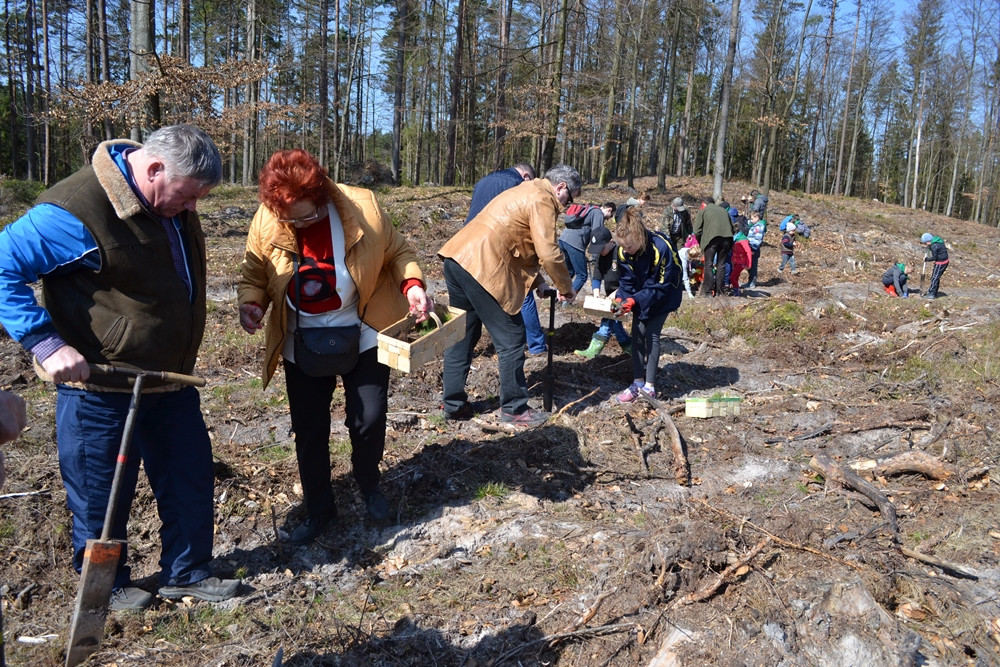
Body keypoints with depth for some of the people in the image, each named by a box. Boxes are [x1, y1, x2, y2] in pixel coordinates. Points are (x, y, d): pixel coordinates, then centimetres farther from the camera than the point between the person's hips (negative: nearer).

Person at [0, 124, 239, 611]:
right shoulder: (77, 211, -24)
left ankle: (186, 573, 35)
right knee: (103, 495, 11)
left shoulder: (171, 203, 2)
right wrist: (46, 342, -27)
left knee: (191, 479, 16)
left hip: (171, 378, 8)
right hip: (101, 387, -7)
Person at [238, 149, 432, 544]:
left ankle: (369, 484, 34)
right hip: (303, 344, 2)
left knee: (368, 419, 0)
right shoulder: (267, 221, -13)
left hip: (362, 338, -1)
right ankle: (318, 510, 31)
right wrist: (250, 303, -19)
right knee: (308, 430, 8)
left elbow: (398, 252, -3)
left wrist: (412, 283, -22)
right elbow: (253, 274, 1)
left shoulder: (362, 207, -18)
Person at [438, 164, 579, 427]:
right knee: (511, 339, 2)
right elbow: (549, 254, -12)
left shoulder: (526, 192, 26)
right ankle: (514, 409, 13)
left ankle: (453, 403, 26)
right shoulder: (542, 200, -5)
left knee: (462, 334, 18)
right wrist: (566, 288, 2)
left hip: (457, 258, 10)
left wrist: (535, 280, 20)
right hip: (482, 269, -10)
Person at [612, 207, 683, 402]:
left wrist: (634, 301, -38)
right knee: (637, 334, -1)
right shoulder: (624, 251, -18)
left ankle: (649, 385, -1)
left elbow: (660, 286, -29)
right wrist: (621, 299, -29)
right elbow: (626, 281, -9)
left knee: (651, 334, -9)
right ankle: (638, 383, 6)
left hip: (662, 296, -5)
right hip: (641, 296, 5)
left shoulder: (660, 248, -35)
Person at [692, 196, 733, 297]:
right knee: (721, 265, 11)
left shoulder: (703, 211, 14)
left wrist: (701, 243, 19)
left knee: (709, 265, 2)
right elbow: (732, 227, 25)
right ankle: (719, 291, 13)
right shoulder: (723, 210, 27)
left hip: (712, 239, -4)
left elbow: (697, 231, 6)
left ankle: (708, 292, -1)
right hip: (726, 238, 4)